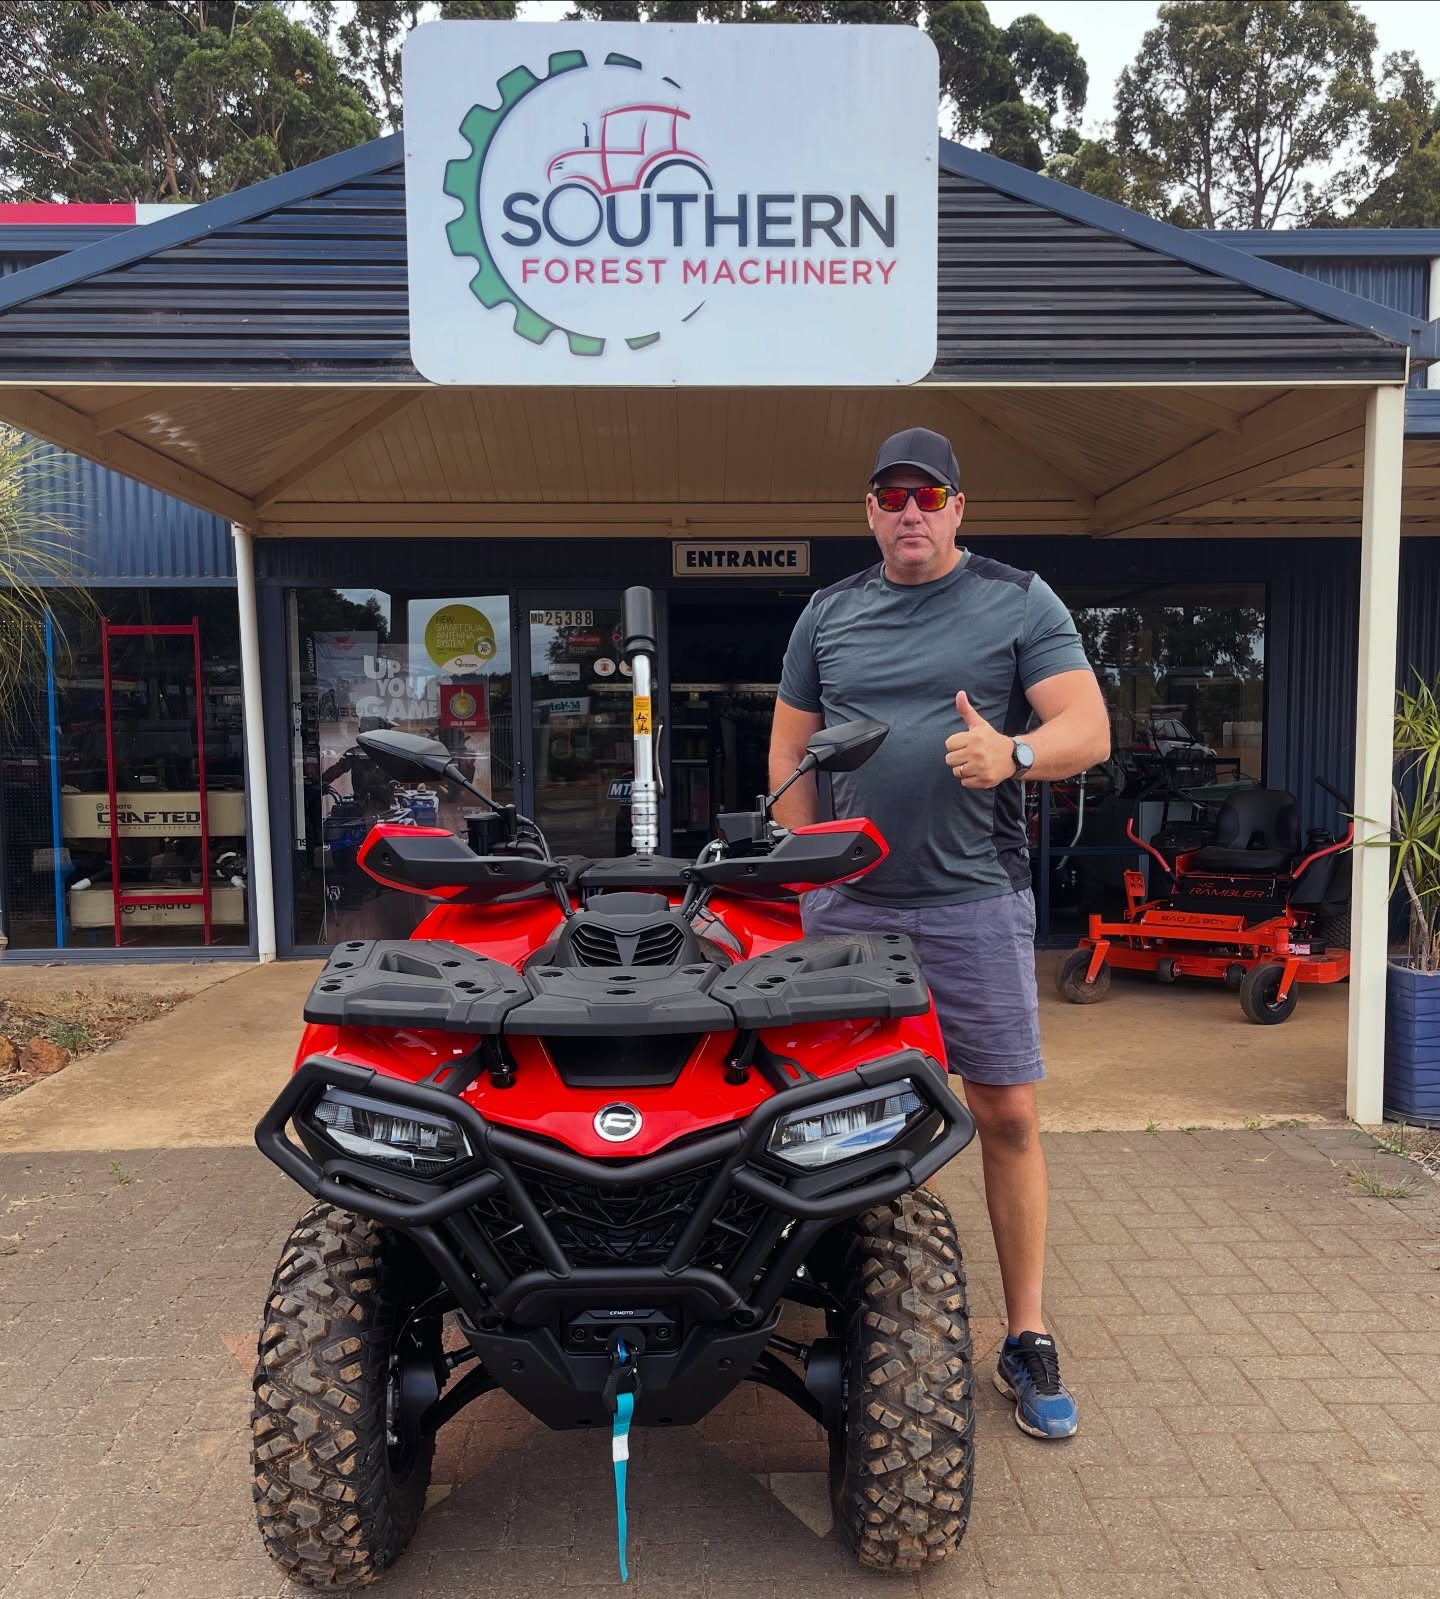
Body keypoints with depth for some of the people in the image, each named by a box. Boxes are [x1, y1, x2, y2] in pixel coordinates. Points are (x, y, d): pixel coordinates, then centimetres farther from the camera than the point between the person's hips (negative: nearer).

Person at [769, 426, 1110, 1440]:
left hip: (974, 901, -2)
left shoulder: (1019, 601, 4)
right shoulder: (829, 613, 12)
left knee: (1009, 1115, 1)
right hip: (848, 906, 3)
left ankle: (1028, 1340, 16)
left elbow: (1089, 728, -4)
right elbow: (788, 752, 15)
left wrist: (1013, 753, -25)